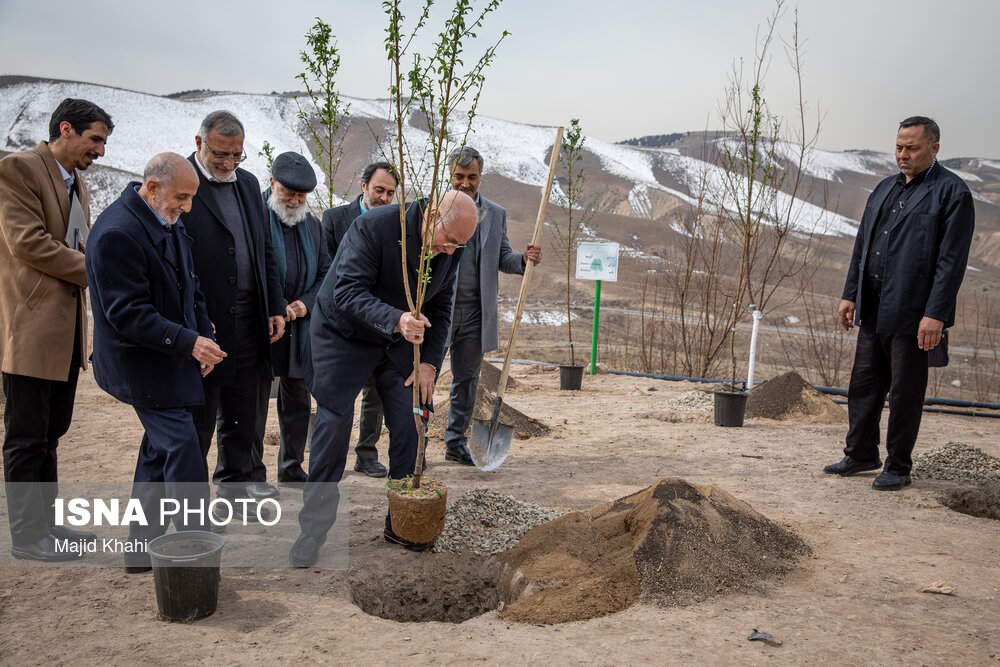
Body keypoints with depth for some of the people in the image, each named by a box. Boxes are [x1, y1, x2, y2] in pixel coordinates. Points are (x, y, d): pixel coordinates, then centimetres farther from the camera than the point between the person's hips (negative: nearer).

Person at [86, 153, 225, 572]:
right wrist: (189, 342, -24)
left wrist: (203, 336, 5)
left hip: (170, 358, 10)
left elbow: (188, 287, 18)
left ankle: (142, 549, 27)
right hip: (140, 362, -10)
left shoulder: (169, 224, 10)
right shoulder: (116, 232, -20)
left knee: (160, 451, 15)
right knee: (183, 449, -7)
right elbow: (127, 313, -22)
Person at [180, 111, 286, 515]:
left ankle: (239, 480, 30)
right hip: (201, 321, -6)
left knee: (246, 405, 15)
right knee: (197, 412, 4)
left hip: (248, 318, 6)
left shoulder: (248, 183, 13)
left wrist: (276, 307, 11)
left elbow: (265, 251, 17)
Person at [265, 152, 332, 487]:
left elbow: (325, 273, 15)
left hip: (299, 326, 6)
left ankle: (291, 470, 24)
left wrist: (306, 303, -3)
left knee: (297, 400, 12)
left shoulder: (312, 225, 13)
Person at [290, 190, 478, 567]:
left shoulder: (451, 250, -9)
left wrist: (429, 362, -8)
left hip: (401, 339, 5)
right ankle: (313, 530, 7)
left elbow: (440, 307, 2)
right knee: (333, 427, -6)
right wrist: (396, 320, -48)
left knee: (411, 425, 0)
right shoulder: (372, 227, -28)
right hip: (343, 335, -5)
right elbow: (349, 292, -32)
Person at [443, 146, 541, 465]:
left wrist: (524, 259, -9)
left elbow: (501, 259, 11)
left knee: (467, 378, 10)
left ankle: (456, 442, 23)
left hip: (475, 312, 3)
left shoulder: (496, 214, 9)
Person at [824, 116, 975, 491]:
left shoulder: (952, 192, -7)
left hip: (912, 314, -7)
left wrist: (935, 314, -18)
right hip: (873, 311, 7)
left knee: (905, 393, 3)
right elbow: (862, 245, 19)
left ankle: (898, 467, 17)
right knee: (864, 385, 13)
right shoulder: (885, 189, 15)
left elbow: (952, 260, -13)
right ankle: (861, 455, 27)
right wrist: (850, 294, 13)